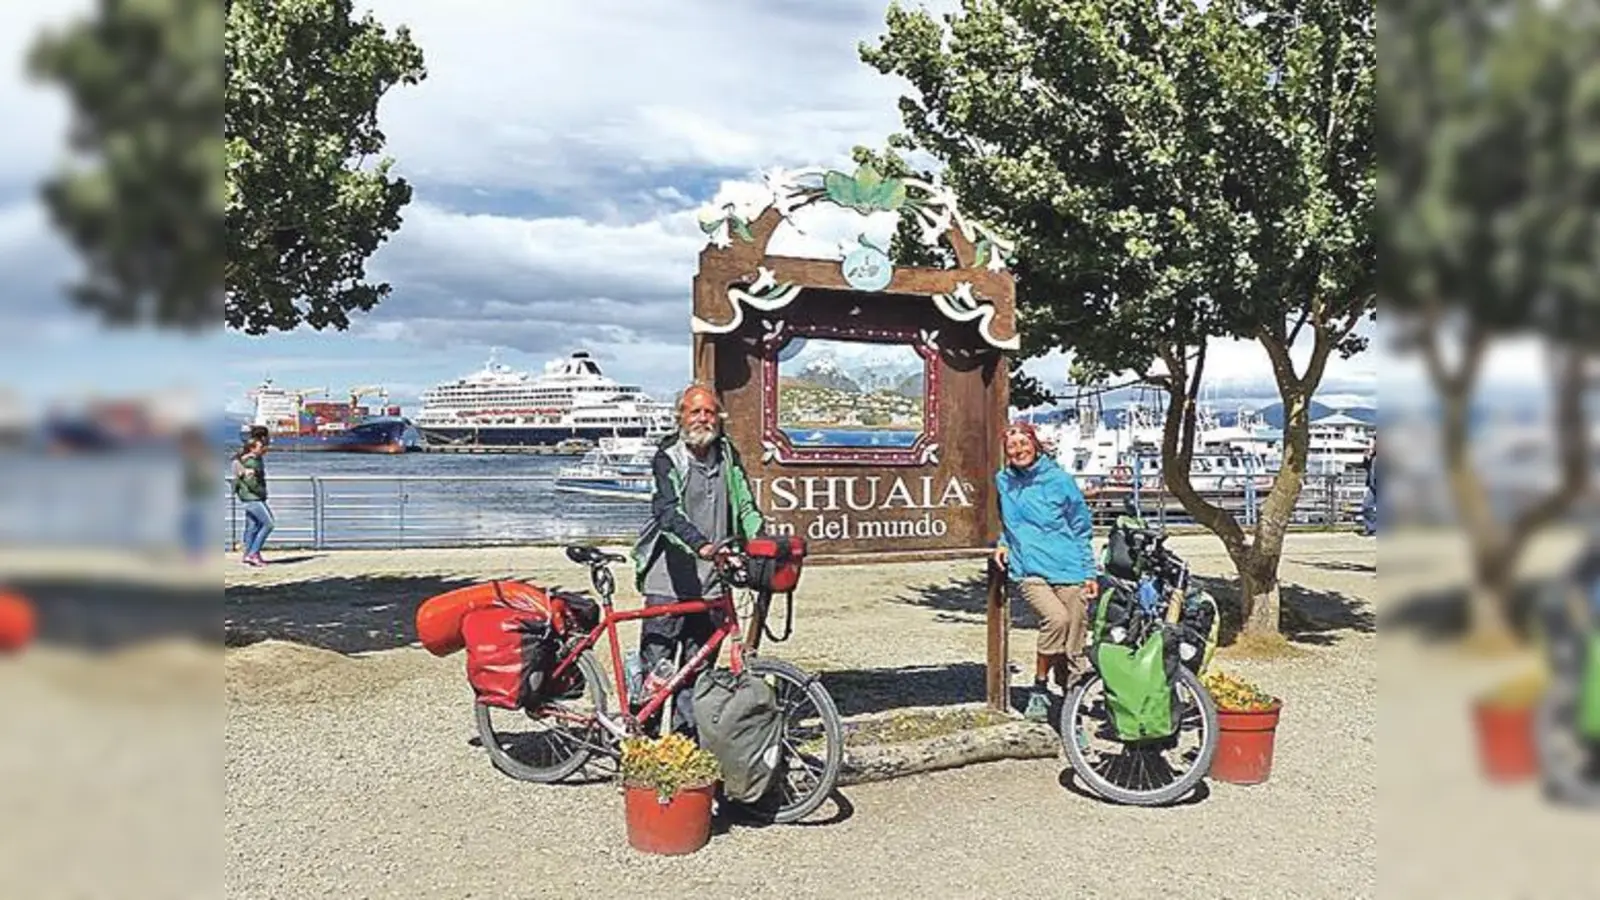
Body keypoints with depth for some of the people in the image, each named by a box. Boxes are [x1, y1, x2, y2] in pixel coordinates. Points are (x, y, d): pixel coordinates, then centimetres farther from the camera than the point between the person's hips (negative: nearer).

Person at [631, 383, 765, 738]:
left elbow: (744, 505, 9)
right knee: (657, 661, -3)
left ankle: (688, 733, 17)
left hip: (712, 579, 4)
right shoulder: (668, 458, -5)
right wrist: (701, 544, -36)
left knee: (699, 664, 8)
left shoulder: (727, 455, 11)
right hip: (670, 579, -4)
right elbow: (668, 511, -19)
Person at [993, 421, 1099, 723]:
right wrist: (1003, 543, 10)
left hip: (1069, 572, 0)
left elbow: (1082, 528, 10)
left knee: (1075, 647, -2)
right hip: (1028, 571, 0)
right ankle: (1039, 688, -10)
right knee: (1056, 618, -27)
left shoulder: (1059, 479, 3)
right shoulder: (1002, 482, 9)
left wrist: (1090, 572, 8)